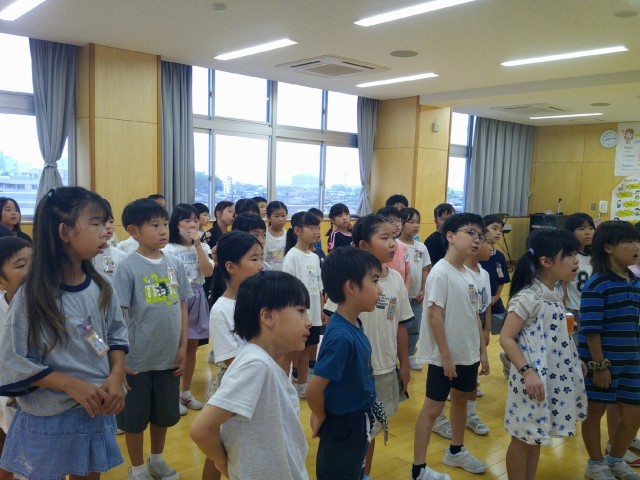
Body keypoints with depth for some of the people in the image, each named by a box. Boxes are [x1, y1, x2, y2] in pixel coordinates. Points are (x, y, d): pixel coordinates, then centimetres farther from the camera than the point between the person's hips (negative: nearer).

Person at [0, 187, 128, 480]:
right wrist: (70, 384, -22)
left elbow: (117, 337, 5)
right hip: (48, 420, -4)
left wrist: (116, 376, -12)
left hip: (97, 413, 4)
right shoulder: (32, 296, -18)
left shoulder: (100, 288, -3)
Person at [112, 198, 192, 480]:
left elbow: (182, 306, 6)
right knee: (135, 417, 12)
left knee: (165, 414, 20)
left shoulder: (175, 264, 0)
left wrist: (183, 347, 4)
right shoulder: (127, 267, -13)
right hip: (137, 359, -4)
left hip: (169, 357, 4)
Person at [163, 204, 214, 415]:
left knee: (192, 346, 11)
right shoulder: (168, 249, -6)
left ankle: (186, 392, 24)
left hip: (197, 298, 4)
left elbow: (207, 272, -10)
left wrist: (197, 245, -13)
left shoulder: (202, 247, 5)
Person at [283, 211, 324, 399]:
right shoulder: (292, 256, -12)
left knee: (307, 348, 16)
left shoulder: (315, 257, 9)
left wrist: (322, 311, 12)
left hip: (313, 314, 7)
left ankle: (302, 384, 29)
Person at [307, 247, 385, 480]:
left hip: (358, 424, 8)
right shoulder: (341, 336, -31)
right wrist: (321, 417, -9)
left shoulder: (354, 324, -4)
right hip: (342, 428, -8)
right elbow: (313, 390, -29)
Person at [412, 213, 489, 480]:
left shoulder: (468, 274, 6)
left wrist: (482, 351, 13)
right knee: (433, 407, 0)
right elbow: (434, 316, -20)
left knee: (461, 398, 22)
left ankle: (456, 451, 42)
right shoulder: (441, 272, -18)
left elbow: (474, 316, 12)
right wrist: (445, 355, -19)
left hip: (468, 354, 8)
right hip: (445, 356, -8)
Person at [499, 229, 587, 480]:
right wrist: (527, 372, -26)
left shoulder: (555, 294, 6)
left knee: (536, 437, 20)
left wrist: (574, 361, 17)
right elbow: (506, 338, -21)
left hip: (553, 375, 8)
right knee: (523, 438, 8)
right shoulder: (528, 297, -20)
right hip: (533, 377, -8)